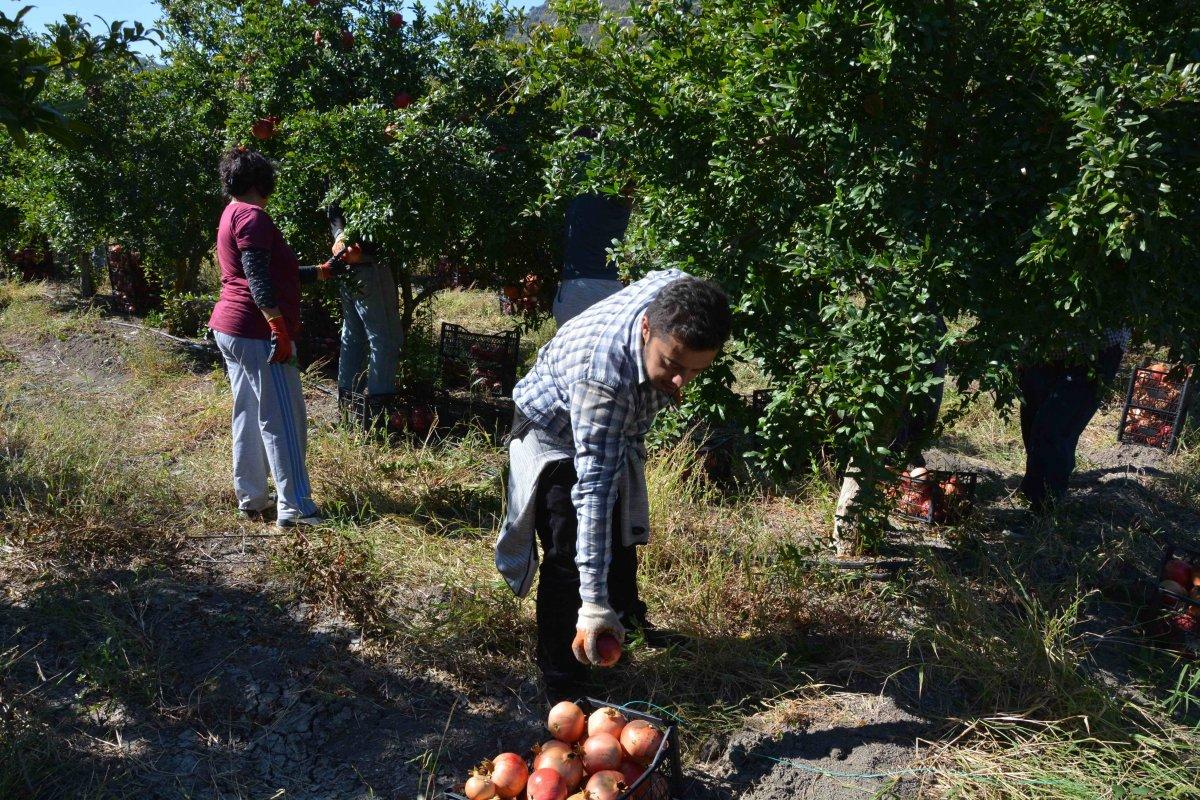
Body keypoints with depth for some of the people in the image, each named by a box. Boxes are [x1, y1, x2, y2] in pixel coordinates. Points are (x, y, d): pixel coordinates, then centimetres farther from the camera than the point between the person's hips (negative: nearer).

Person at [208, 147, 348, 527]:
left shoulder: (232, 214, 20)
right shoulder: (252, 215, -12)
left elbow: (275, 272, 25)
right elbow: (258, 278, -22)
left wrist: (320, 272, 29)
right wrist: (279, 328, -26)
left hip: (230, 330, 11)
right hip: (256, 331, -11)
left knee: (249, 416, 14)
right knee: (283, 420, -8)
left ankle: (251, 499, 21)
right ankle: (295, 508, -7)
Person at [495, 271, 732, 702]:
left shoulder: (680, 292, -31)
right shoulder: (602, 376, -48)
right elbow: (592, 490, -49)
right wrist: (593, 602, -49)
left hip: (619, 427, 7)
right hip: (555, 429, -7)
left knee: (622, 535, 23)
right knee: (568, 556, -13)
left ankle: (628, 619, 48)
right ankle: (562, 689, 0)